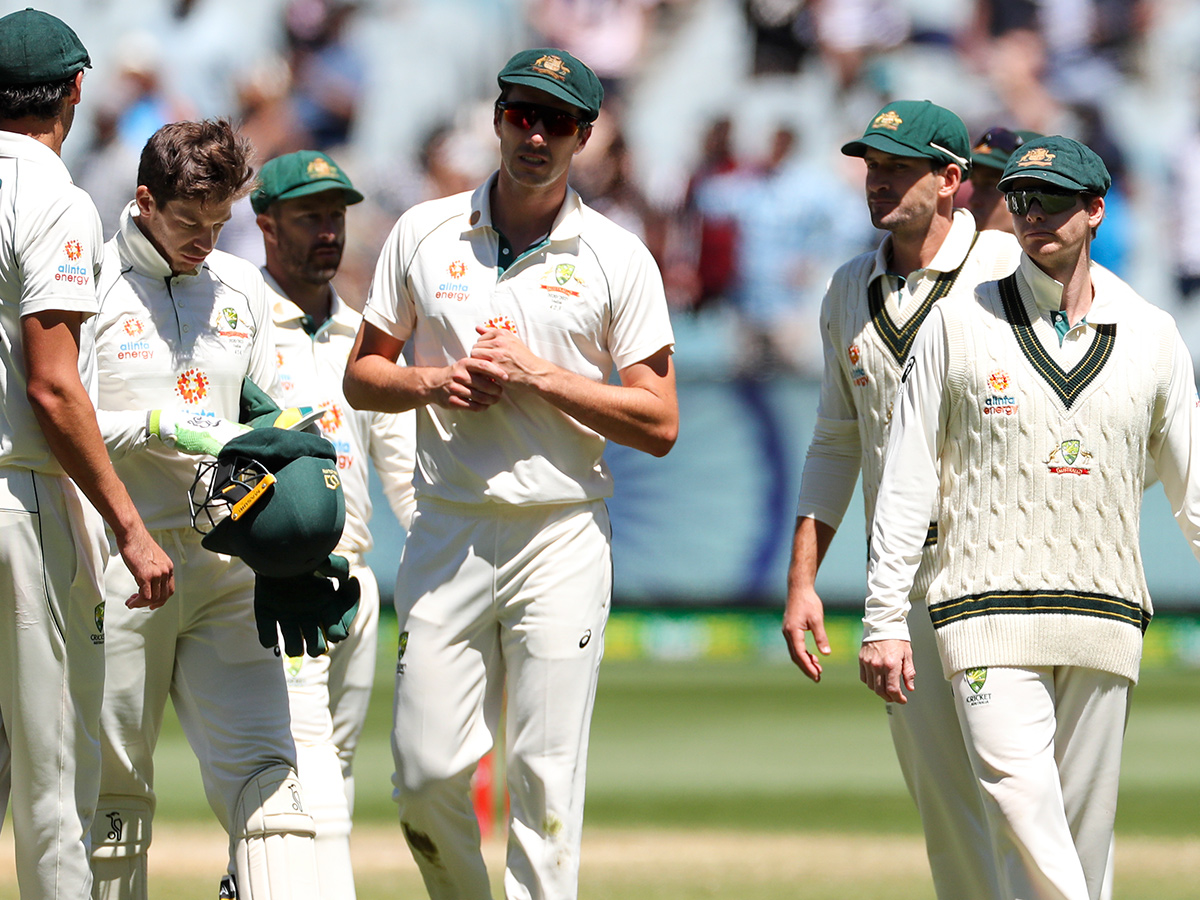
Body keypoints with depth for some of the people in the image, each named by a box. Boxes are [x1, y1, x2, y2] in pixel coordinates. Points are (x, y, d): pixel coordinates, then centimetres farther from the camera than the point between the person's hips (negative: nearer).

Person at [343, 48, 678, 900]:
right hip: (448, 533, 2)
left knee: (547, 781, -6)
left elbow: (659, 422, -2)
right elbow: (362, 374, 14)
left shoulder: (618, 259, 1)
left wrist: (540, 376, -12)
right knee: (428, 773, -1)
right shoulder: (424, 234, 8)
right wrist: (434, 382, -7)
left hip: (563, 540, -2)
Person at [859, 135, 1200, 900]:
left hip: (1106, 624, 2)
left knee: (1085, 829, 4)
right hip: (990, 608, -2)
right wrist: (884, 622, -2)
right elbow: (906, 485, 5)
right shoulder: (959, 326, 4)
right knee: (1023, 806, -20)